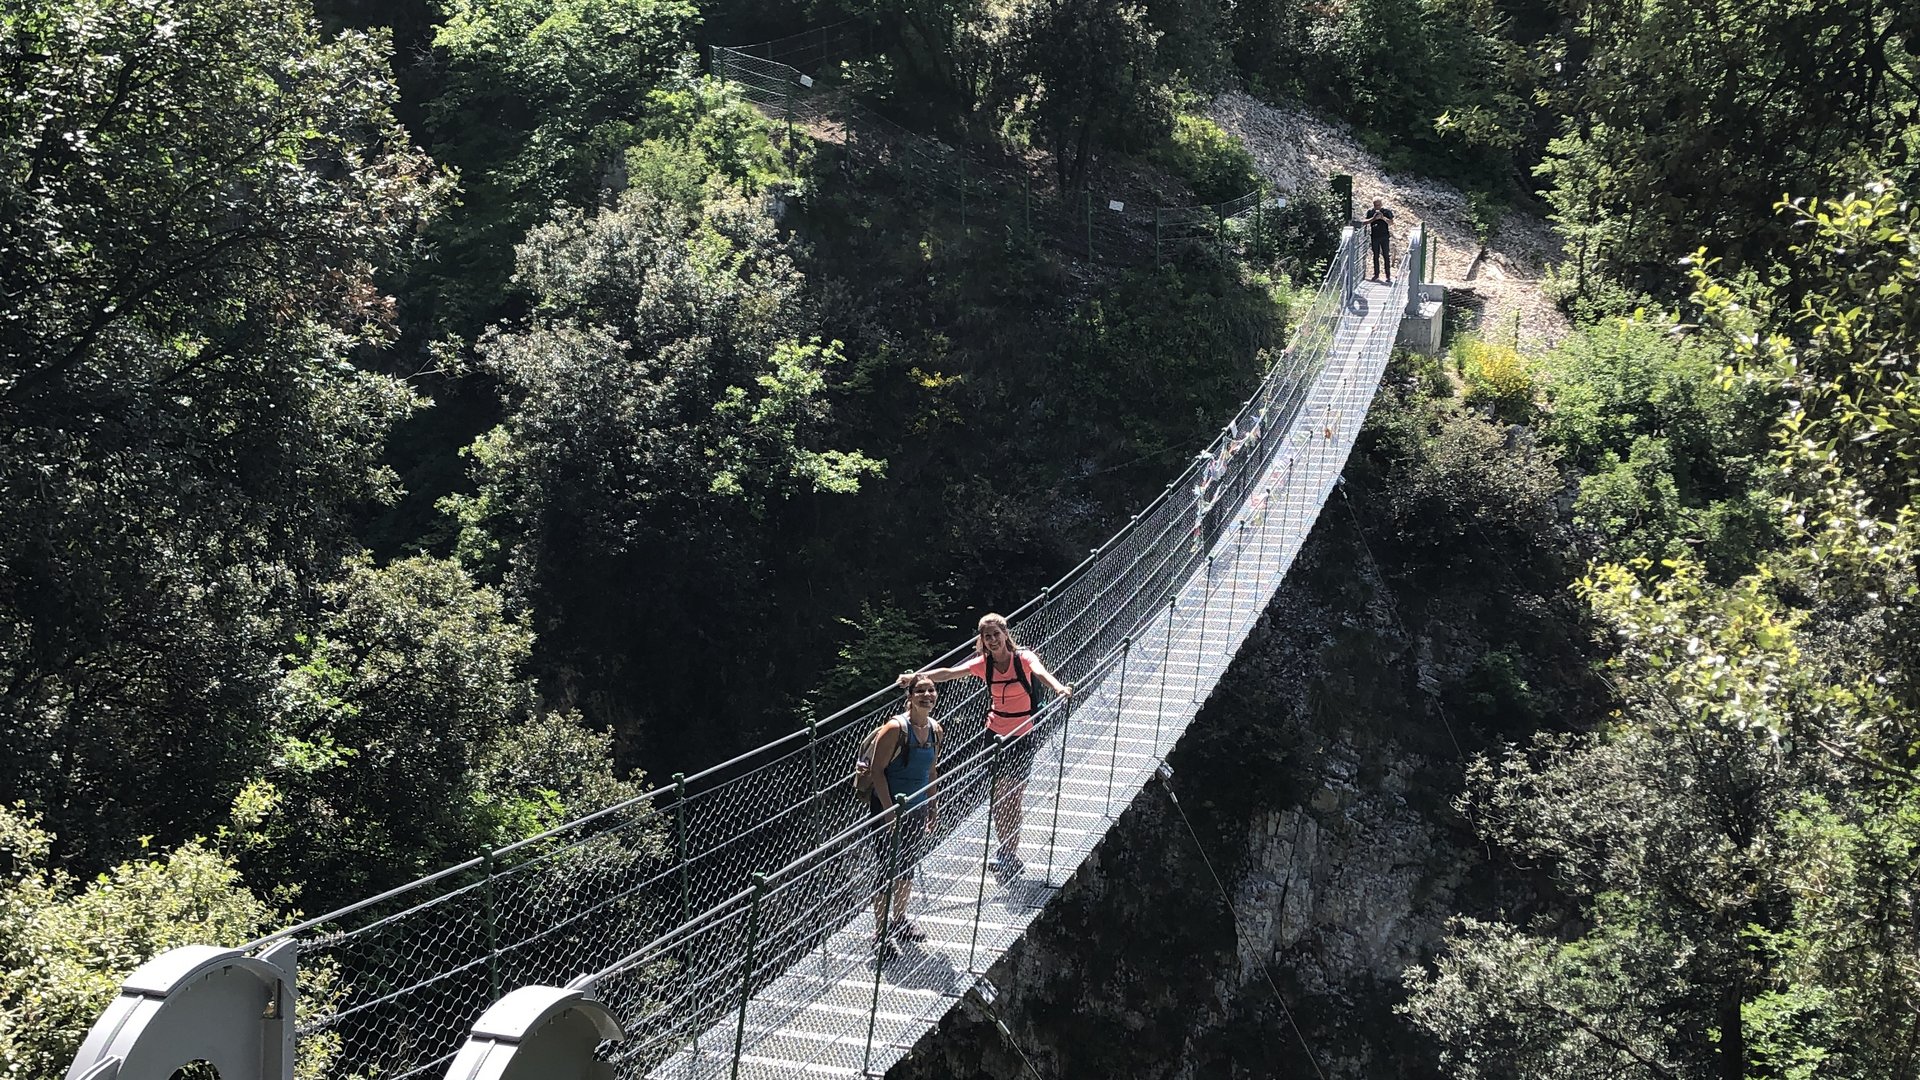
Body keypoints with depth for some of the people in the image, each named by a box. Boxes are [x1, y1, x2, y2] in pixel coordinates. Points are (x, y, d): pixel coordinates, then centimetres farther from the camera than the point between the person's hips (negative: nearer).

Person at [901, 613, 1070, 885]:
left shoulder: (1023, 658, -13)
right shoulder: (984, 664, -3)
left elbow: (1040, 671, -34)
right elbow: (949, 673, -12)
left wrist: (1058, 687, -56)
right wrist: (916, 676, -26)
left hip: (1022, 738, -4)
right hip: (995, 734, 4)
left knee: (1012, 798, -3)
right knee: (997, 796, 5)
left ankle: (1010, 855, 7)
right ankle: (1007, 851, 18)